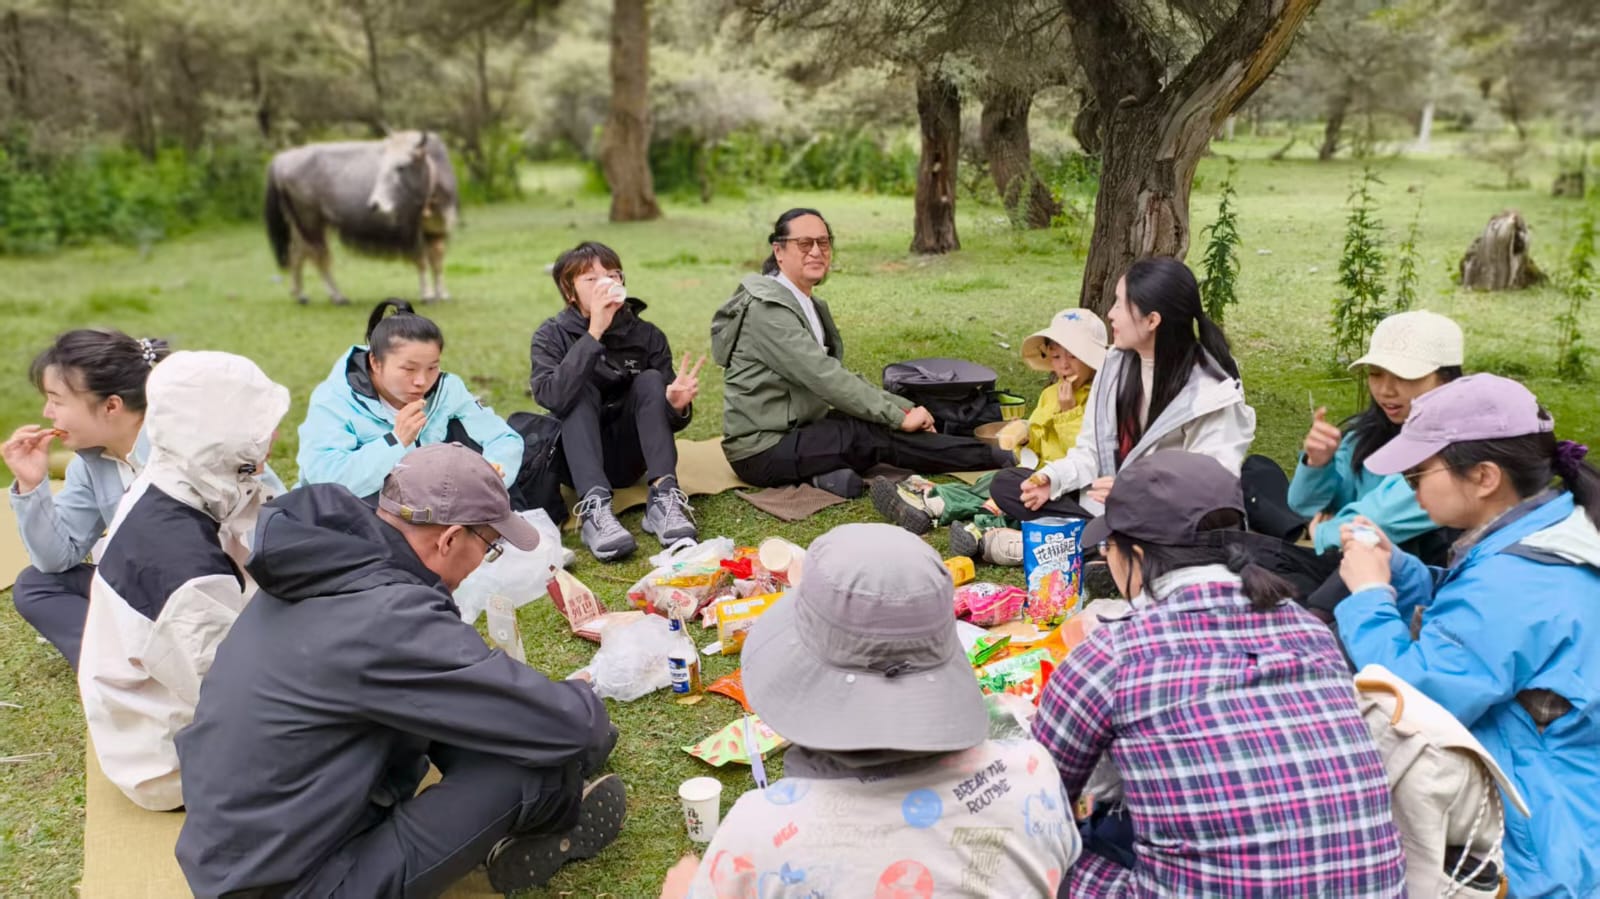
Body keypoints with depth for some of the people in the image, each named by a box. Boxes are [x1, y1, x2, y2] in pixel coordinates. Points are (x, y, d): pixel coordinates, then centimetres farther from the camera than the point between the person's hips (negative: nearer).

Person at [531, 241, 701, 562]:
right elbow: (550, 397, -28)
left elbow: (666, 419, -5)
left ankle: (663, 497, -33)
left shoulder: (647, 335, -4)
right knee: (582, 390, -26)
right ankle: (594, 509, -45)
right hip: (577, 459, -1)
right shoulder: (553, 335, -7)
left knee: (650, 380, -19)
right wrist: (593, 333, -34)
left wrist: (677, 405, -30)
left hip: (629, 458, 2)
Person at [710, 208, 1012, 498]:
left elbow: (839, 376, 8)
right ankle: (994, 459, -12)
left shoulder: (811, 305, 10)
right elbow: (823, 377, -24)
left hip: (796, 430, 9)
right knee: (876, 435, -20)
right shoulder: (767, 308, -18)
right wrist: (899, 416, -20)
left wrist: (904, 408, -4)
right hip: (763, 450, -9)